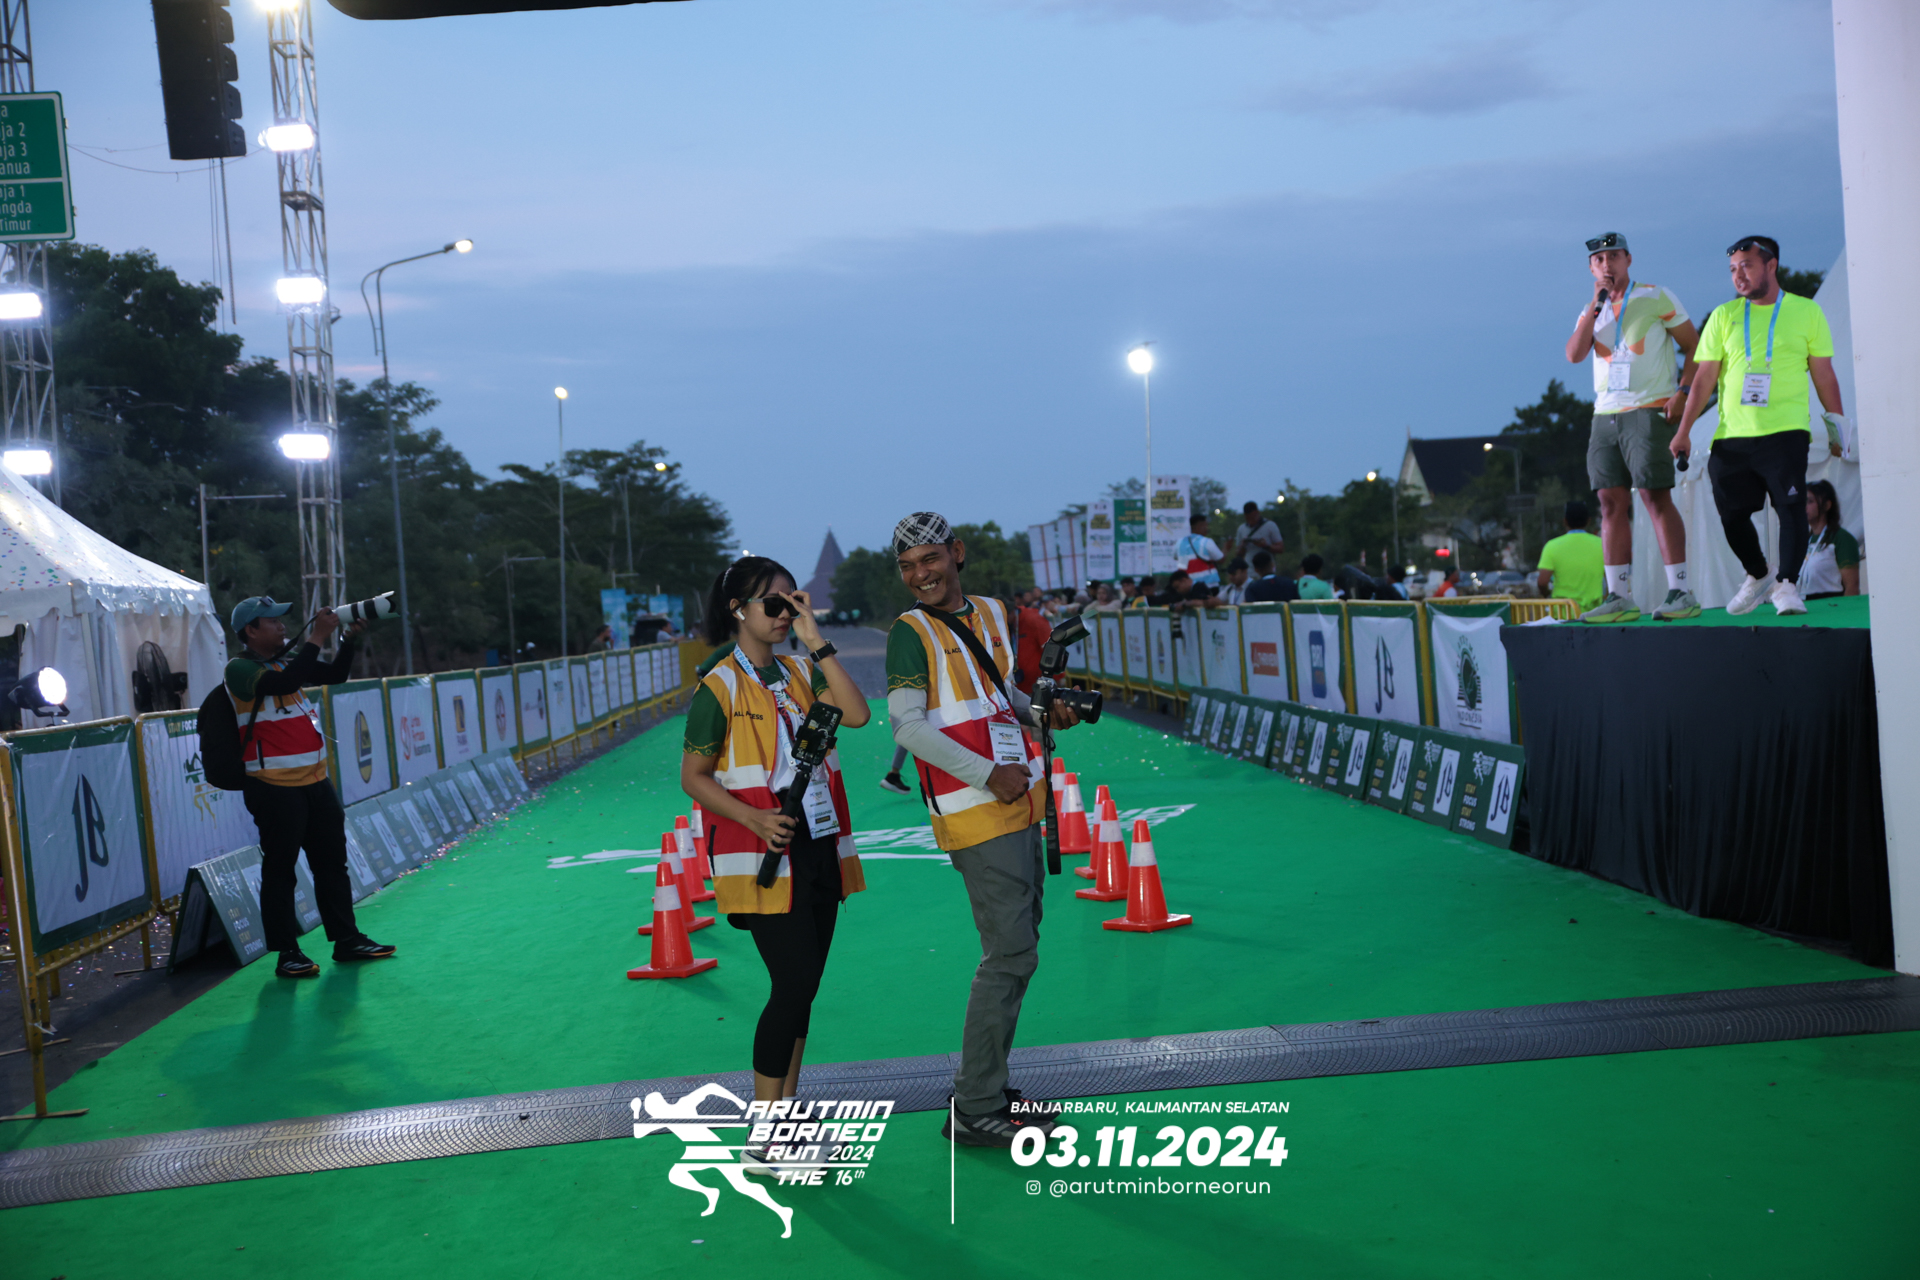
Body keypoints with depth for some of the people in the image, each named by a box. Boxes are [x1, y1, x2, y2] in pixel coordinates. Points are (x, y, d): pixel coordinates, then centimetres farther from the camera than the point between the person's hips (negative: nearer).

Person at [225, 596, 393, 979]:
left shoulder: (287, 663, 15)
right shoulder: (239, 669, -9)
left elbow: (334, 675, 18)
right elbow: (282, 683, -25)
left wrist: (350, 639, 3)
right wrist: (317, 638, -23)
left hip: (314, 781, 8)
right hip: (274, 787, -8)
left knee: (332, 862, 11)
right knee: (279, 869, -2)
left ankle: (347, 940, 18)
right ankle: (287, 954, 4)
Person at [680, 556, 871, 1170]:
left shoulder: (800, 673, 11)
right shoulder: (719, 686, -7)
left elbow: (856, 714, -5)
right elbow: (693, 777, -6)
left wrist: (818, 642, -8)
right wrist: (755, 819, -21)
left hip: (819, 849, 7)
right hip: (765, 858, -7)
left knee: (802, 986, 10)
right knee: (793, 984, -11)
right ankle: (760, 1141, -2)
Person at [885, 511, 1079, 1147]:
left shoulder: (991, 613, 14)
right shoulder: (911, 631, -7)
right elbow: (908, 725, -15)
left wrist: (1041, 712, 5)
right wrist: (989, 775, -20)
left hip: (1017, 806, 8)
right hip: (974, 814, -8)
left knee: (1016, 949, 13)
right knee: (1010, 954, -10)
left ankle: (988, 1091, 23)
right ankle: (973, 1111, -2)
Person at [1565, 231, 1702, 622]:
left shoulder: (1656, 297, 2)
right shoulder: (1591, 311, 16)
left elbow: (1693, 346, 2)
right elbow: (1574, 355, -2)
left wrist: (1682, 392, -11)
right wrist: (1597, 303, -5)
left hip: (1649, 411, -5)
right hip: (1605, 415, 5)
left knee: (1656, 496, -12)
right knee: (1611, 503, 1)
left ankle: (1681, 592, -11)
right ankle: (1619, 597, 3)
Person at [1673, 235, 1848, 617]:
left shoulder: (1807, 312, 6)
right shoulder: (1723, 316, 9)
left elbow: (1824, 374, 9)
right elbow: (1704, 378, 7)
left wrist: (1837, 425, 6)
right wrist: (1684, 430, 2)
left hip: (1785, 431, -2)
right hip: (1731, 436, 3)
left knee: (1791, 507, -13)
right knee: (1731, 513, 5)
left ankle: (1787, 584, -6)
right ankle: (1758, 577, 26)